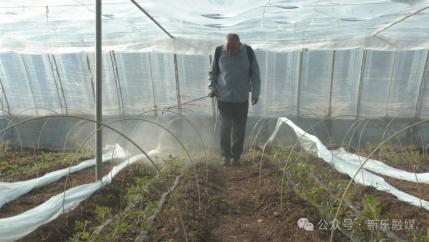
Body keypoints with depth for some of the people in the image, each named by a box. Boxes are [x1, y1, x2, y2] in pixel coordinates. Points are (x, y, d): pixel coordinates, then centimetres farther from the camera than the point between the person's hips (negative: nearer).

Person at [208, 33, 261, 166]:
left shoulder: (248, 52, -5)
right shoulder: (219, 52, -4)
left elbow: (255, 74, 3)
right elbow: (212, 72, 8)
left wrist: (255, 93, 1)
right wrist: (212, 88, -4)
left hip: (242, 99, 0)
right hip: (223, 98, 0)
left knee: (239, 129, 7)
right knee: (225, 127, 2)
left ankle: (236, 156, 23)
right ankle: (226, 155, 21)